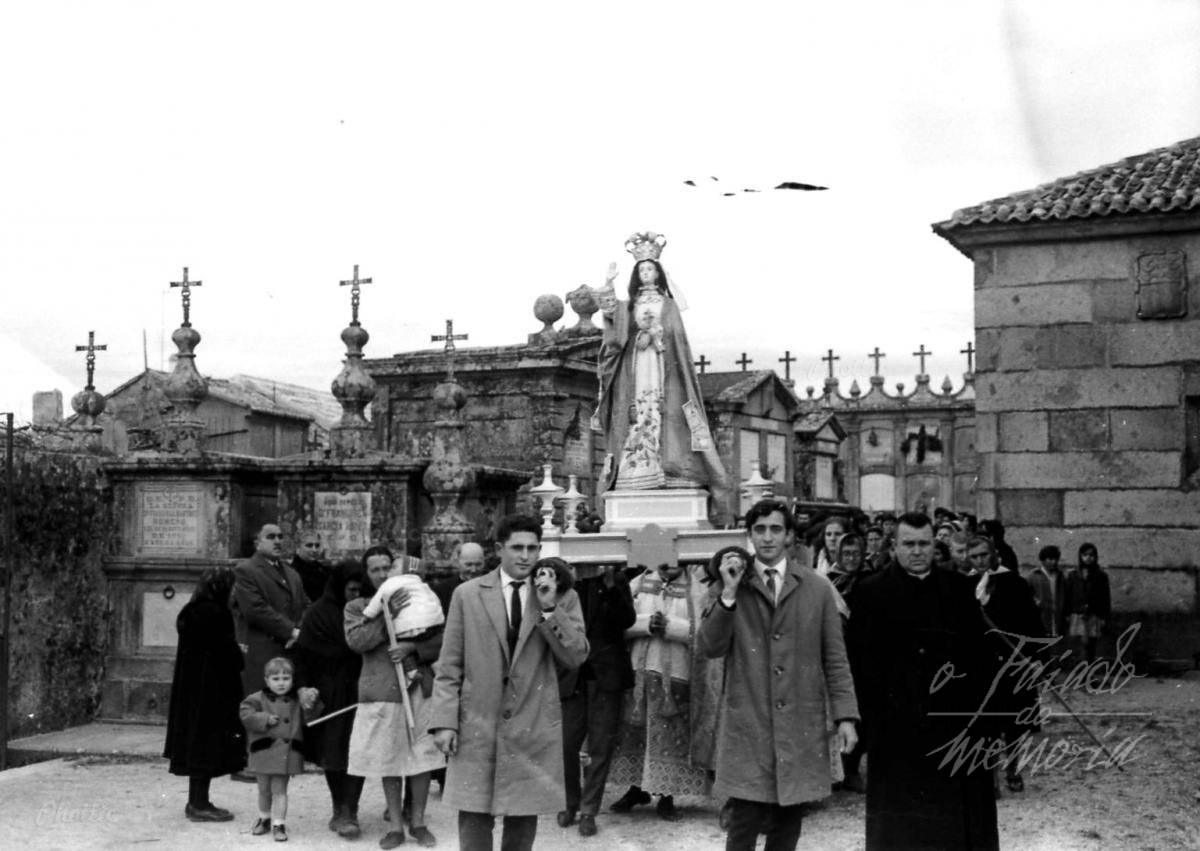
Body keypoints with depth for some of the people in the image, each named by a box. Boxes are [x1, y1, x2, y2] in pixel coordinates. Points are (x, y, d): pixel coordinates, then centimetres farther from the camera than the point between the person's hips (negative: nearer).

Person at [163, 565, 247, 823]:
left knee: (198, 743, 14)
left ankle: (197, 802, 20)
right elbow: (227, 653, -18)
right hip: (211, 690, -10)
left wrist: (236, 650, 16)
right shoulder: (213, 614, -18)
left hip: (192, 689, 10)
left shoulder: (191, 612, 11)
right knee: (207, 743, -4)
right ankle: (199, 804, 0)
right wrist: (241, 654, 0)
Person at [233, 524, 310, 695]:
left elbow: (306, 607, 19)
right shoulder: (245, 570, -1)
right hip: (261, 654, -7)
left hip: (293, 654, 7)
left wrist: (300, 631, -3)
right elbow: (255, 609, -13)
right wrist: (291, 631, -13)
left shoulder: (292, 575, 24)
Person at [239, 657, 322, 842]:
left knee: (279, 790, -1)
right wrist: (265, 719, -16)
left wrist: (312, 701, -25)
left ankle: (278, 824, 4)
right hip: (264, 751, 1)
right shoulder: (257, 699, -1)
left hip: (287, 752, -1)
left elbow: (311, 714, -5)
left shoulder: (297, 699, 3)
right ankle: (264, 819, 35)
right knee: (264, 790, 16)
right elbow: (246, 715, -8)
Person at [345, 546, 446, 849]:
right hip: (382, 692, -1)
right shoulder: (356, 607, 8)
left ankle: (418, 822, 15)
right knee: (388, 761, 4)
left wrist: (413, 648, -12)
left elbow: (440, 642, 6)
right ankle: (395, 825, 15)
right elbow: (355, 640, -10)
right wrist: (387, 614, -15)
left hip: (420, 689, 1)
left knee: (422, 757, 2)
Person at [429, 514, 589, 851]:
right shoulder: (467, 594, 4)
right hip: (477, 725, -1)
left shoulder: (562, 597, 5)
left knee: (524, 817, 6)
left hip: (534, 726, 1)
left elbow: (576, 657, -4)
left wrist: (550, 610, -14)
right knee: (474, 816, -2)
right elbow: (449, 667, 4)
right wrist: (444, 721, -3)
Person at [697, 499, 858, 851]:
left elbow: (835, 658, 7)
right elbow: (711, 648, -4)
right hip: (747, 724, -1)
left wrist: (846, 716, 0)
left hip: (801, 725, 1)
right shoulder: (733, 585, 5)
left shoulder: (817, 587, 6)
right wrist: (728, 593, -13)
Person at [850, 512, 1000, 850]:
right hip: (896, 722, -2)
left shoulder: (959, 588, 9)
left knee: (958, 814, 6)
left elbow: (981, 651, 7)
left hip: (956, 718, 3)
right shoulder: (871, 592, 0)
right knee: (900, 816, 3)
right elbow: (860, 658, -4)